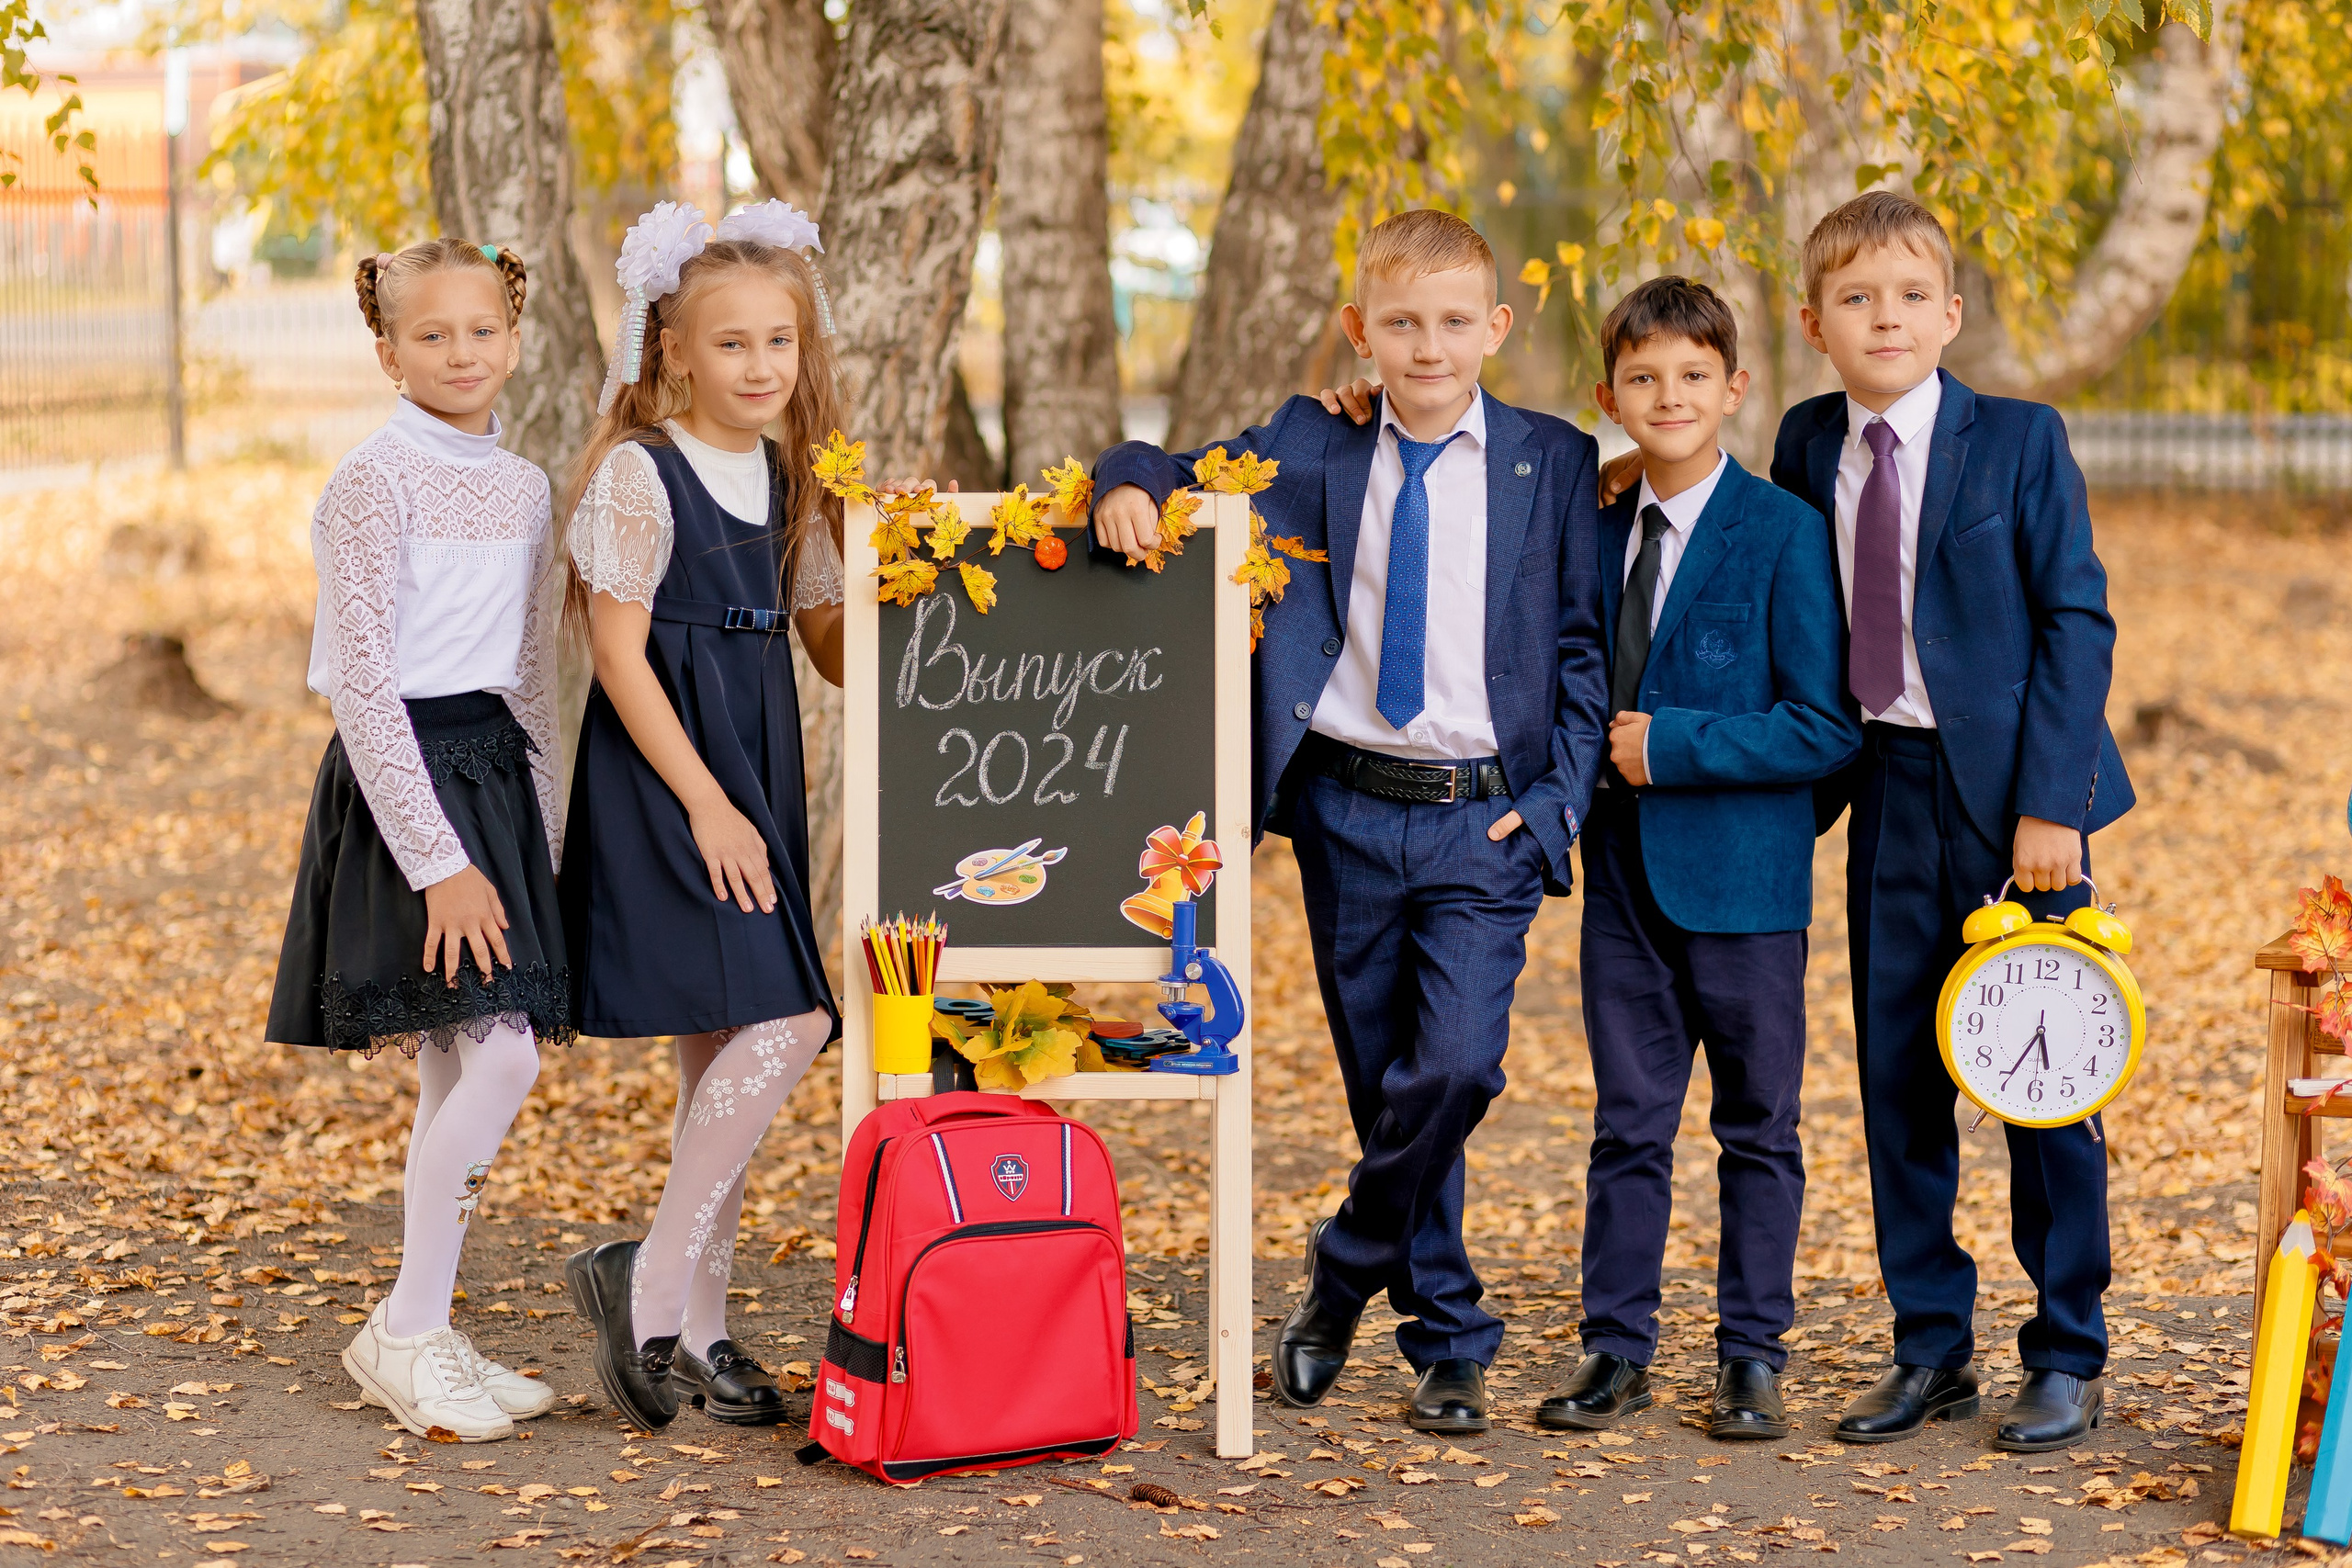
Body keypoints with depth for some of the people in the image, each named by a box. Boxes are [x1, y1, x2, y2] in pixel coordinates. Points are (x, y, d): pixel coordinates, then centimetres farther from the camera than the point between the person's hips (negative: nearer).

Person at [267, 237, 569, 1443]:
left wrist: (541, 827, 13)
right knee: (499, 1058, -15)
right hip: (401, 775, -7)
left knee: (460, 1074, 7)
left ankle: (419, 1337, 16)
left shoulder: (523, 489, 12)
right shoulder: (374, 484, -10)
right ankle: (407, 1333, -4)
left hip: (496, 771, 7)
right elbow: (363, 683, -14)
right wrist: (437, 858, -18)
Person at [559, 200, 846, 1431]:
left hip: (754, 769, 8)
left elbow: (831, 646, 15)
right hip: (663, 775, -8)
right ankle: (653, 1278, -7)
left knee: (724, 1052, 9)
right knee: (787, 1022, -17)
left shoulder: (789, 477, 12)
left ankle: (693, 1326, 15)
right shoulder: (640, 472, -10)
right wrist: (706, 804, -17)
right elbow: (618, 652, -13)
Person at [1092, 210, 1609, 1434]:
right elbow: (1173, 474, 14)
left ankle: (1348, 1266, 6)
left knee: (1457, 1066, -17)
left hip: (1486, 820, -2)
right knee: (1385, 1086, 7)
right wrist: (1128, 485, -10)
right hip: (1347, 811, 2)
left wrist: (1557, 799, -5)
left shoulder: (1552, 461, 3)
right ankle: (1448, 1343, 21)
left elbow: (1583, 643, 4)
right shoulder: (1307, 448, 6)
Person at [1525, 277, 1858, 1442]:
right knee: (1628, 1123, 9)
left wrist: (1671, 745, -17)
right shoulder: (1599, 534, 8)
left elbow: (1825, 728, -13)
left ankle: (1751, 1356, 14)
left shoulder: (1785, 534, -9)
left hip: (1742, 876, -5)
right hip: (1625, 868, 5)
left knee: (1758, 1126, 6)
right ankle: (1616, 1348, 17)